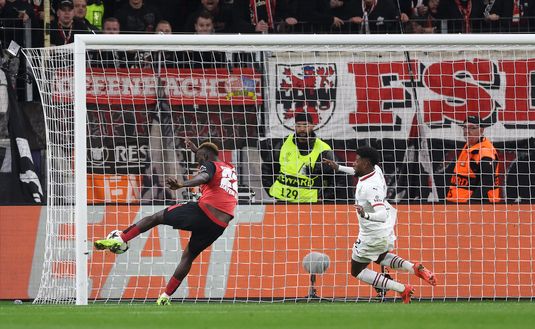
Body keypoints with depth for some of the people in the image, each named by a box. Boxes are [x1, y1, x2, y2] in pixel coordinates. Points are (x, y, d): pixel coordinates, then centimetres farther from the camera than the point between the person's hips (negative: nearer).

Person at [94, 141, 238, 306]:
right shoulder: (230, 169, 27)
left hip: (204, 211, -7)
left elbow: (203, 177, -22)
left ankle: (120, 239, -2)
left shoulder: (209, 166, 4)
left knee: (156, 217, 8)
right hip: (220, 225, 7)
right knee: (188, 257, 19)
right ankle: (165, 297, 16)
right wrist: (197, 150, 59)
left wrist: (181, 184, -40)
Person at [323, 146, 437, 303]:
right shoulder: (376, 170, -7)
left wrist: (366, 215, -58)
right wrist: (338, 168, 20)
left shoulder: (371, 187, -33)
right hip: (386, 231, 9)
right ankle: (415, 268, 13)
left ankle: (402, 289, -2)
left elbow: (382, 215, -41)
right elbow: (358, 172, 20)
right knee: (380, 257, 36)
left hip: (373, 236, -9)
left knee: (357, 271, 9)